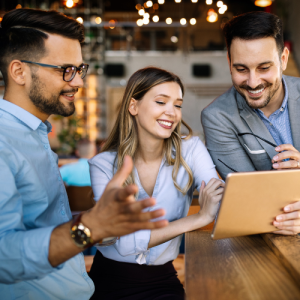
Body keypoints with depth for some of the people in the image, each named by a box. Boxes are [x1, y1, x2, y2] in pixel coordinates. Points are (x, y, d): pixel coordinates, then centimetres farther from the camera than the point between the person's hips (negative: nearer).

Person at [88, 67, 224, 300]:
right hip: (110, 281, 0)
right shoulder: (103, 165, -9)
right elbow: (125, 242, -20)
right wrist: (199, 218, -25)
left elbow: (226, 209, -17)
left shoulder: (190, 150, -4)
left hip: (163, 281, 1)